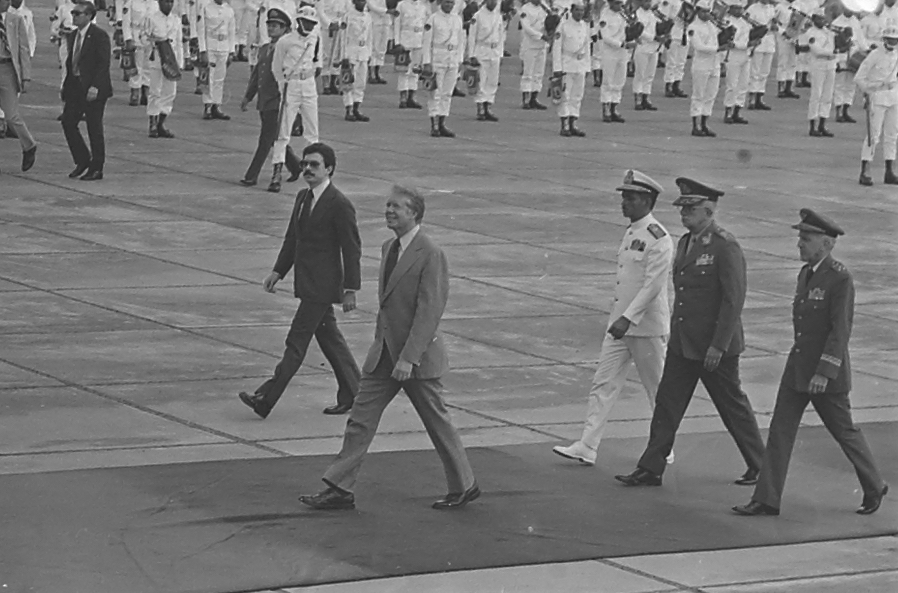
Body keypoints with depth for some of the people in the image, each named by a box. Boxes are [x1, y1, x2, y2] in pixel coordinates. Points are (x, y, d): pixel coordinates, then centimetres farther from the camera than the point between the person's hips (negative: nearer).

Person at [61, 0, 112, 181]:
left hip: (93, 89, -7)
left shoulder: (99, 36, -10)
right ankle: (82, 161, 15)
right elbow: (70, 62, 17)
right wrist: (66, 87, 11)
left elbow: (103, 64, -16)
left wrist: (95, 87, -23)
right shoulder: (73, 36, 13)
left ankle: (96, 169, 7)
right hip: (75, 87, 7)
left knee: (94, 129, -1)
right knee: (68, 122, 1)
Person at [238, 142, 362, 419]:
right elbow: (292, 238, 19)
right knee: (328, 337, 15)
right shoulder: (303, 198, 11)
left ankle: (266, 399, -9)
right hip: (307, 283, 9)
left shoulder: (339, 205, -14)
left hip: (322, 286, -9)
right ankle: (352, 394, 25)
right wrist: (278, 271, 13)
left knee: (297, 340, -8)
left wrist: (350, 289, -13)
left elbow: (352, 249, -12)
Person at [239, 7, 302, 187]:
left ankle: (252, 176, -5)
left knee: (265, 140, -6)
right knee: (277, 139, 15)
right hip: (264, 102, 8)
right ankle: (295, 167, 30)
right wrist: (248, 96, 17)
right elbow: (255, 74, 21)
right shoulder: (263, 49, 15)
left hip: (277, 102, -8)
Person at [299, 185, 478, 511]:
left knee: (437, 422, 5)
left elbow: (429, 311, -22)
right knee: (361, 417, 3)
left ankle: (464, 486, 21)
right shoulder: (388, 248, 10)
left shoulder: (431, 255, -17)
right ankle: (340, 488, 5)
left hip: (418, 356, -8)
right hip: (384, 353, 8)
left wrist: (409, 358, -26)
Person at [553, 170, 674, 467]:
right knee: (603, 383, 2)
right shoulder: (631, 233, 12)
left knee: (658, 390, 6)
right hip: (620, 323, 8)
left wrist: (628, 318, -28)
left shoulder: (658, 238, -16)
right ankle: (587, 447, 1)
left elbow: (652, 285, -23)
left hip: (647, 327, -8)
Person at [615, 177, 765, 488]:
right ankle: (650, 469, 8)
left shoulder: (726, 247, -16)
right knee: (667, 403, 5)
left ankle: (759, 465, 20)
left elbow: (733, 299, -19)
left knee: (734, 407, 5)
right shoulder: (685, 242, 11)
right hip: (682, 344, 8)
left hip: (715, 347, -8)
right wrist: (676, 333, 16)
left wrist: (718, 346, -21)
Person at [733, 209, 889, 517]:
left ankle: (874, 488, 26)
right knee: (780, 429, 1)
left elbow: (841, 330, -20)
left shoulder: (841, 278, -16)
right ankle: (767, 499, 2)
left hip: (827, 370, -8)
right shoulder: (805, 274, 9)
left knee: (844, 431, 6)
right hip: (797, 366, 8)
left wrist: (824, 372, -24)